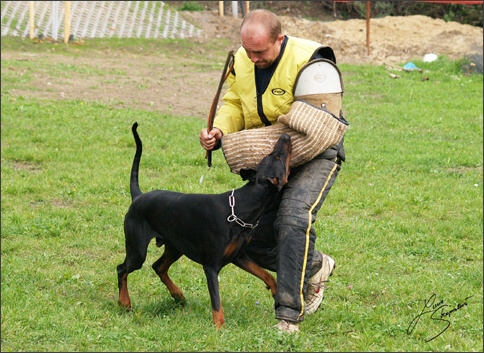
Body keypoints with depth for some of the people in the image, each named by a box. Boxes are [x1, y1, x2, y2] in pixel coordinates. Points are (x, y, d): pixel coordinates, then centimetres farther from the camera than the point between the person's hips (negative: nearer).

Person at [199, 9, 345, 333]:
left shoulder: (308, 60, -24)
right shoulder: (241, 62, -3)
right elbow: (234, 105, 6)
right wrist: (218, 131, -17)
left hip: (314, 156, -7)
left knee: (294, 219, -30)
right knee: (252, 238, 2)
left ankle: (289, 316, -26)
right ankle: (315, 267, 30)